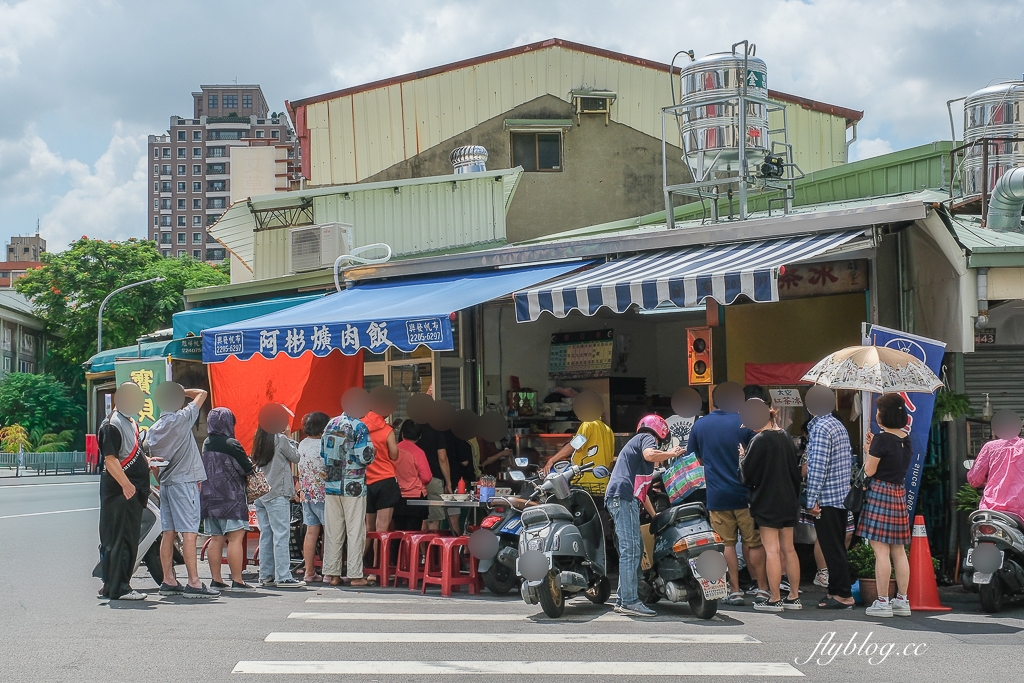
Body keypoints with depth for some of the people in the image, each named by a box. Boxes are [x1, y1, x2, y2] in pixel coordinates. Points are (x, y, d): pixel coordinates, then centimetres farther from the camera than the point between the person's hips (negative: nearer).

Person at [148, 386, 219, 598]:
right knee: (189, 533, -9)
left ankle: (168, 581, 10)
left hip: (165, 483, 8)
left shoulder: (153, 429, 12)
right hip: (184, 482, -8)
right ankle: (194, 583, -12)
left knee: (168, 533, 8)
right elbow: (202, 394, -3)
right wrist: (181, 392, 5)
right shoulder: (182, 419, -10)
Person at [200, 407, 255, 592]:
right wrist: (250, 467, 11)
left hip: (210, 498, 8)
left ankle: (216, 580, 11)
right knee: (236, 538, -8)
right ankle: (237, 581, -11)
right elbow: (247, 469, -11)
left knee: (216, 539, 10)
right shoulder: (230, 444, -12)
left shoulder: (206, 444, 11)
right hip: (230, 498, -8)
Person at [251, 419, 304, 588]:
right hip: (277, 493, -7)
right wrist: (290, 439, 11)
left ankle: (266, 575, 12)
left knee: (266, 535, 10)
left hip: (260, 494, 7)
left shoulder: (259, 440, 10)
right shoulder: (280, 439, -9)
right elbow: (296, 457, 1)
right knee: (281, 535, -6)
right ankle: (283, 577, -8)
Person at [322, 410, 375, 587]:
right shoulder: (359, 427, -11)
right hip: (353, 487, -5)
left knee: (333, 531, 9)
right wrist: (371, 451, 5)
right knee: (355, 531, 1)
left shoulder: (331, 424, 8)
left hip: (331, 486, 5)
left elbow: (322, 453, 14)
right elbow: (364, 457, -15)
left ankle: (331, 573, 13)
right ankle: (355, 575, 2)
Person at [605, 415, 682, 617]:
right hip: (624, 496, -10)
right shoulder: (648, 438, 6)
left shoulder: (635, 442, 34)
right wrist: (672, 453, -4)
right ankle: (630, 601, -17)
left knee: (634, 548, 14)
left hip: (615, 497, 10)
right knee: (631, 549, -13)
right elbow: (649, 455, -21)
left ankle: (623, 600, 14)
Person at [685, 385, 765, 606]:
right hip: (743, 493, -1)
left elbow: (693, 457, 14)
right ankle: (762, 588, 9)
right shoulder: (744, 422, -5)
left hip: (717, 495, 1)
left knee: (727, 544, 6)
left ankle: (735, 591, 5)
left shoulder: (699, 425, 3)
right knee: (754, 542, 7)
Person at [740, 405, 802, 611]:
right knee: (788, 549, 11)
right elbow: (795, 469, 15)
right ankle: (794, 597, 15)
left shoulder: (760, 440, -15)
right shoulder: (786, 438, 9)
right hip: (788, 501, 8)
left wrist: (742, 458, 7)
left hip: (767, 502, -8)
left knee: (772, 550, -4)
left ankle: (774, 599, -1)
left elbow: (748, 472, -12)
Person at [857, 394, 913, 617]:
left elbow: (869, 471, -11)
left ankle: (882, 602, -5)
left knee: (881, 550, -6)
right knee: (898, 550, 11)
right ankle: (902, 600, 14)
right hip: (899, 493, 8)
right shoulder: (906, 439, 9)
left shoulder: (882, 439, -14)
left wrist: (869, 451, 6)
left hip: (880, 492, -8)